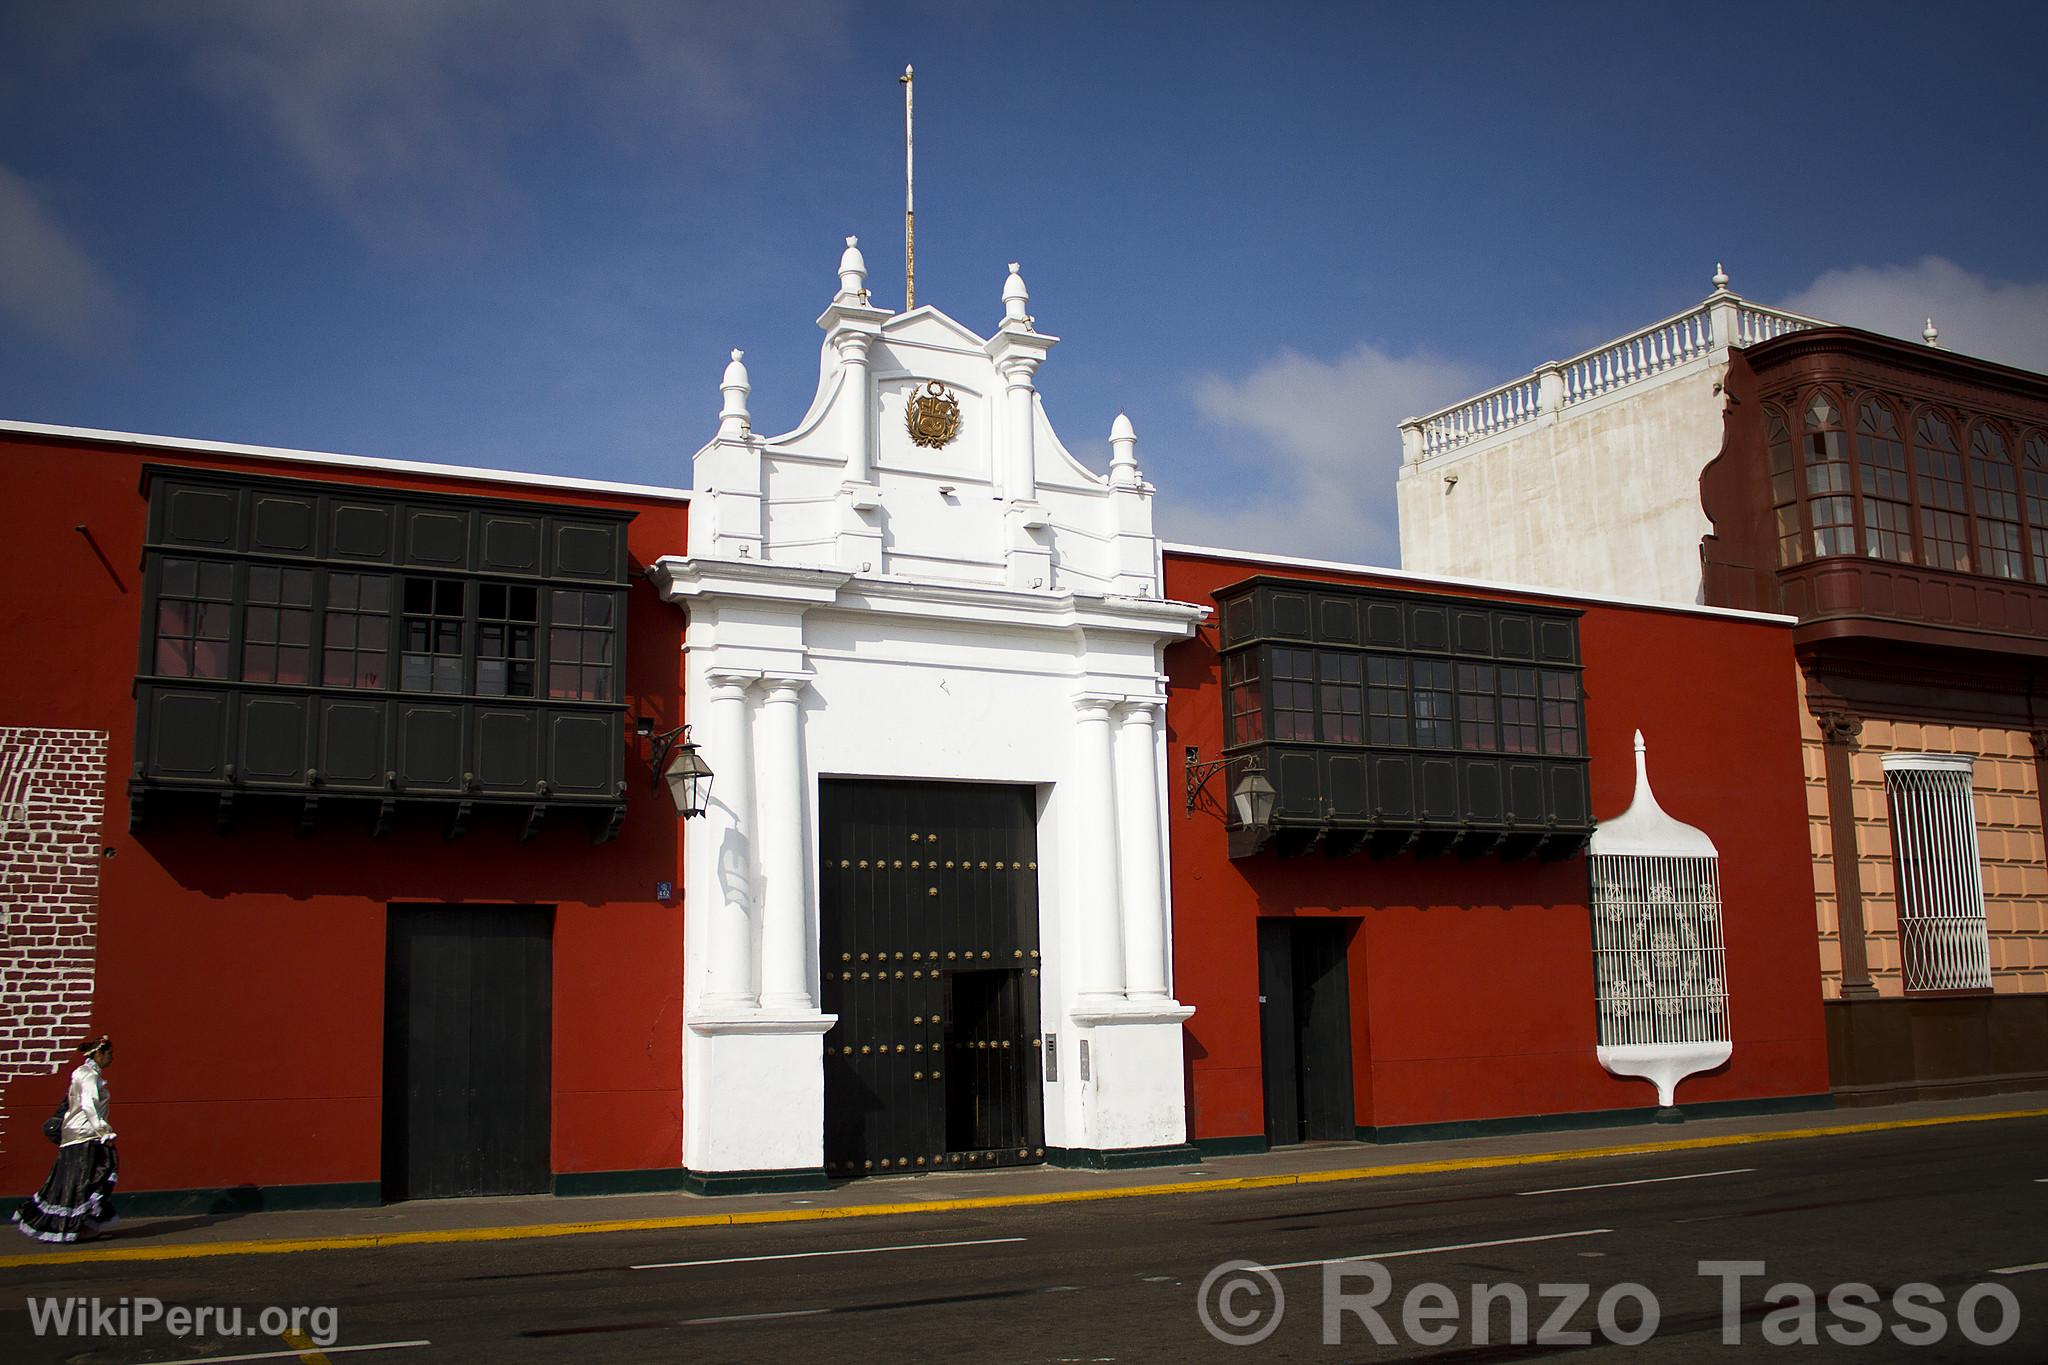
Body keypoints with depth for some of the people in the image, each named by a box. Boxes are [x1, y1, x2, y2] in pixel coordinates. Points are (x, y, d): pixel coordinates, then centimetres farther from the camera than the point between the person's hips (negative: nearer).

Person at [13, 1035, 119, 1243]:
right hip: (85, 1135, -9)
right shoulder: (90, 1075, -12)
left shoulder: (84, 1073, 18)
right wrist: (104, 1132, -23)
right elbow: (89, 1105, -21)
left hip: (74, 1133, 9)